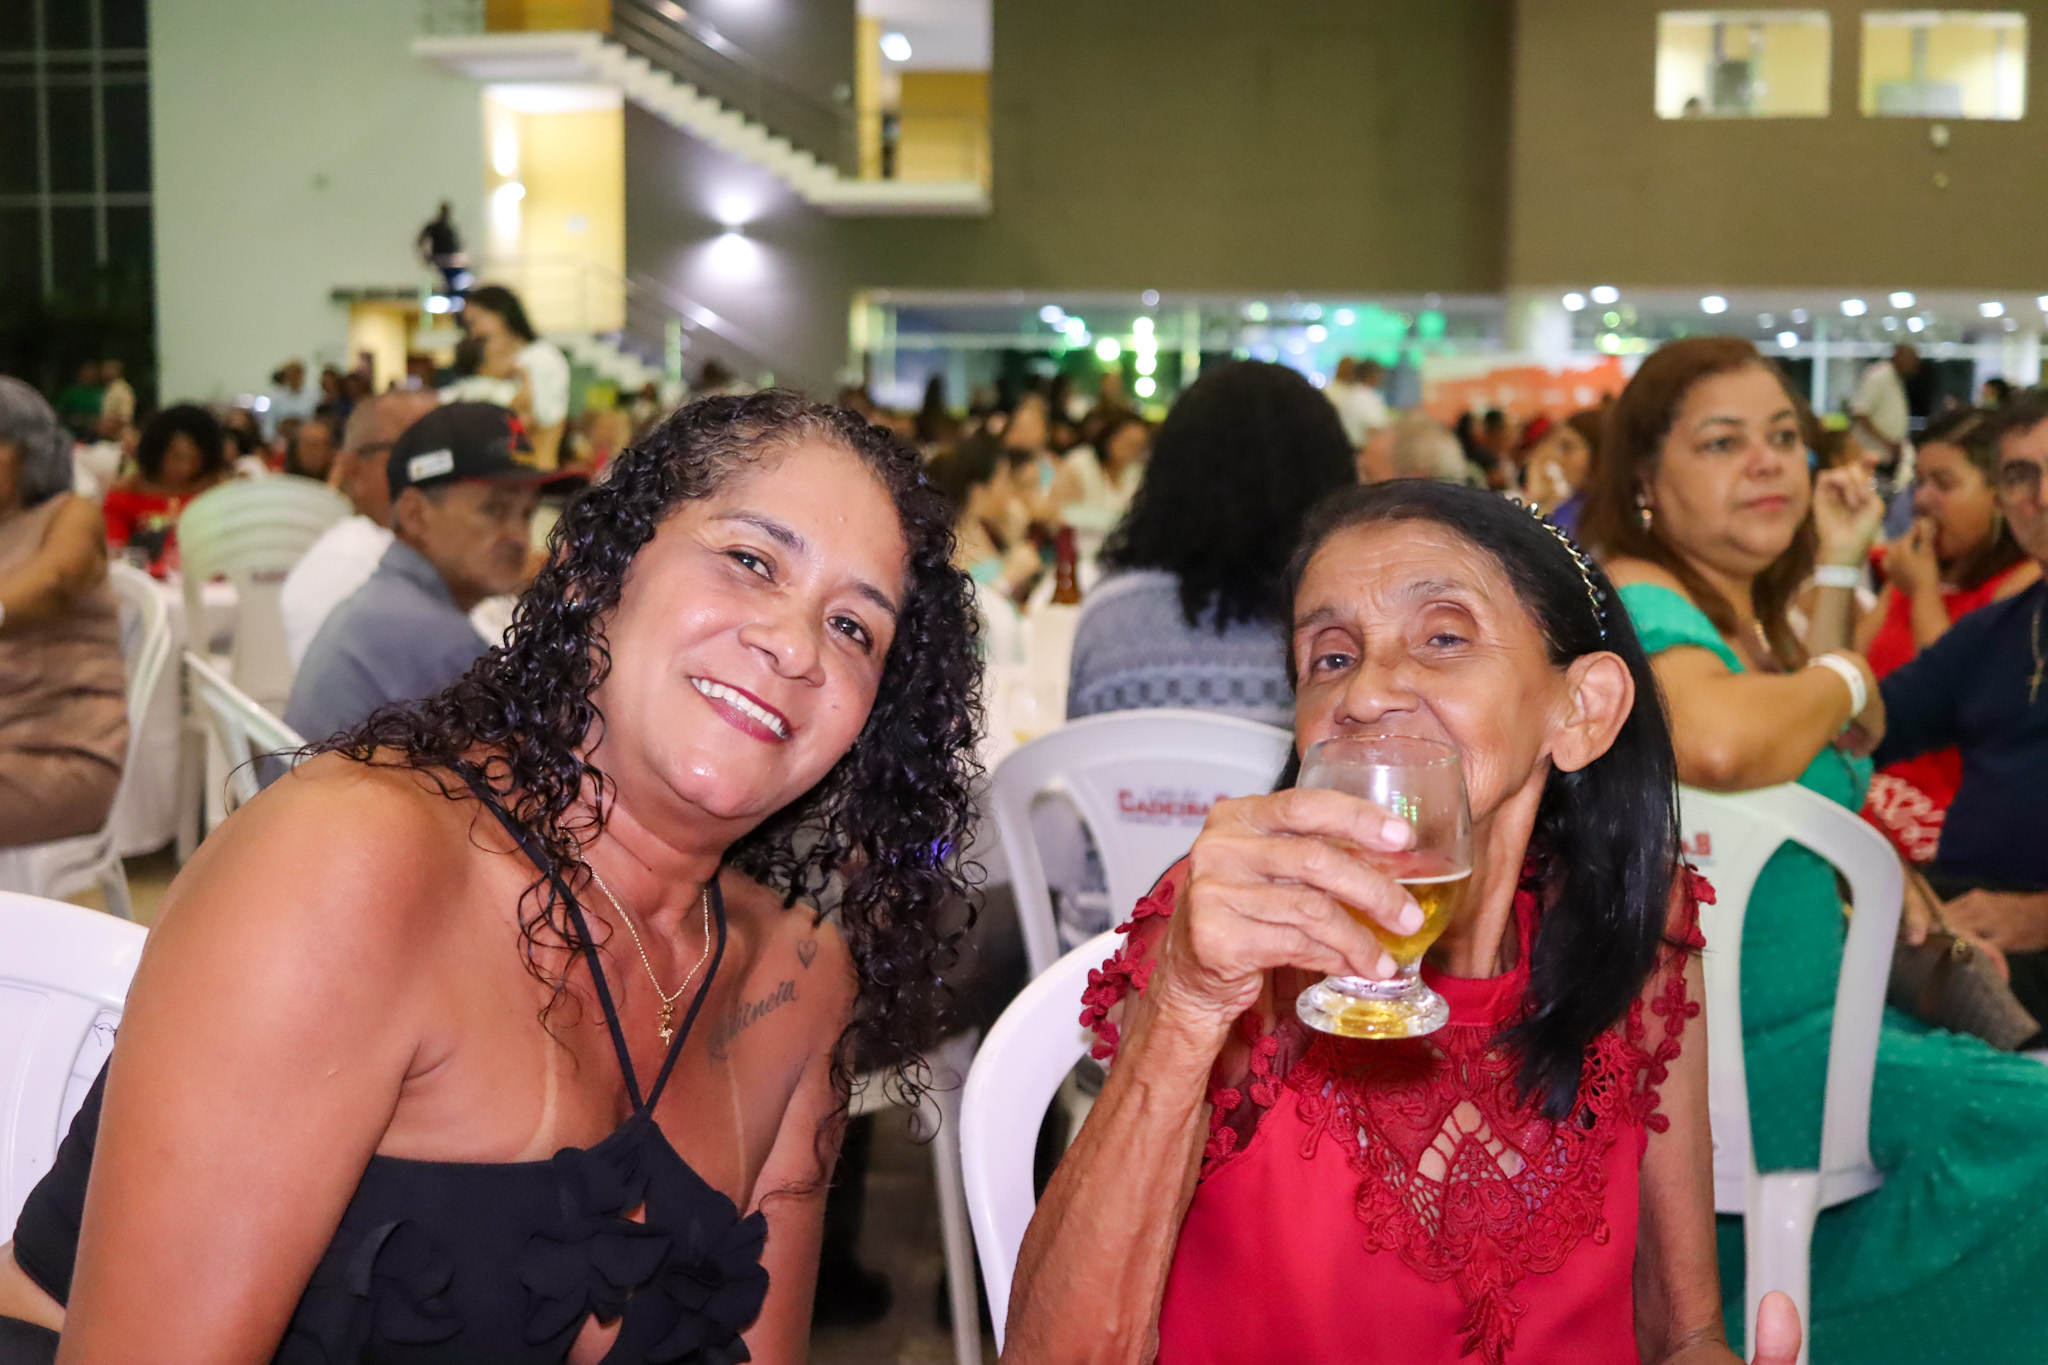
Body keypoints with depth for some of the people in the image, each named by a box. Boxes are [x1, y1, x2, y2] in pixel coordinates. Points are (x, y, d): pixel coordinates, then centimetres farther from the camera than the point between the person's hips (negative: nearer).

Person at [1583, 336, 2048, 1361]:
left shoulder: (1742, 611, 11)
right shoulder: (1637, 600, -18)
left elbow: (1831, 764, 20)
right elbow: (1720, 745, -39)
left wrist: (1836, 573, 13)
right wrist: (1839, 680, -18)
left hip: (1793, 1021, 10)